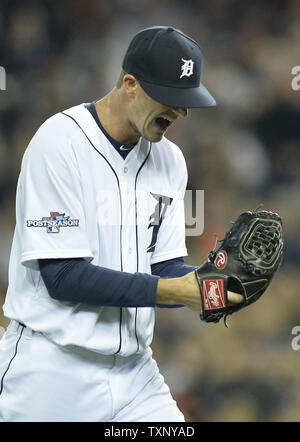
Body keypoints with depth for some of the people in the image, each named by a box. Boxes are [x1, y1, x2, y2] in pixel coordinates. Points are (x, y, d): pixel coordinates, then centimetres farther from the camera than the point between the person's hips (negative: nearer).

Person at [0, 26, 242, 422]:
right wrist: (170, 290, -23)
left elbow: (165, 268, 9)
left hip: (134, 369, 6)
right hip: (53, 371, -6)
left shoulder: (169, 159, 8)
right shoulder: (60, 142, -13)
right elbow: (63, 277, -18)